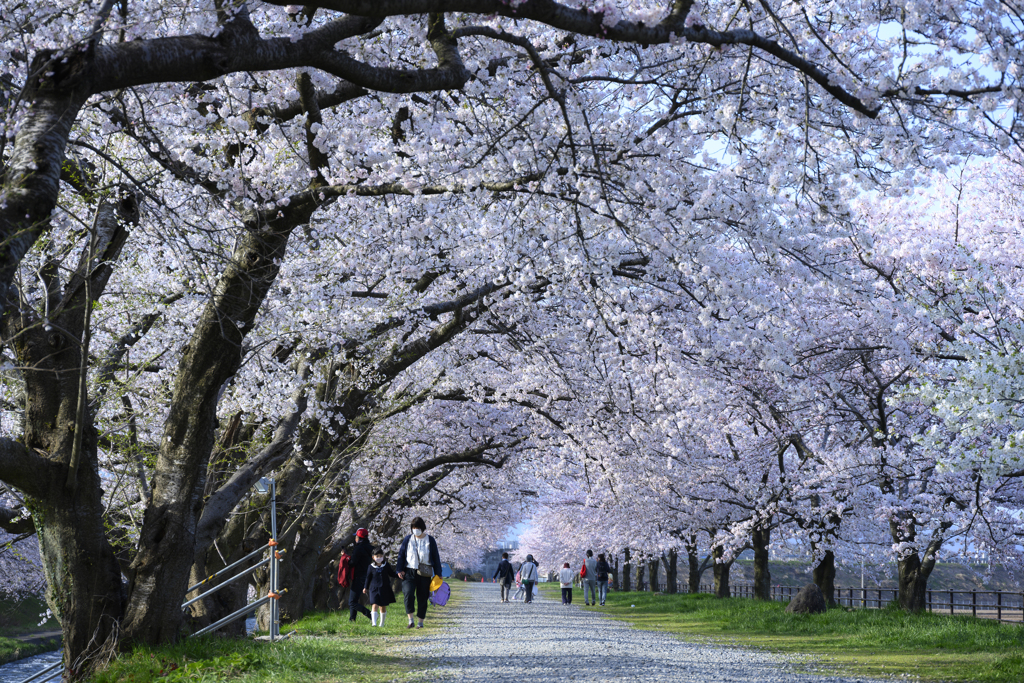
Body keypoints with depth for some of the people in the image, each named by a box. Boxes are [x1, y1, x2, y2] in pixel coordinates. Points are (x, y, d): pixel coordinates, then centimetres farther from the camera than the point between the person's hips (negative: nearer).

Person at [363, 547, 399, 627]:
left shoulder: (386, 566, 3)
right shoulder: (371, 567, 0)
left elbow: (392, 574, 11)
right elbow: (368, 578, 9)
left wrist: (398, 574, -8)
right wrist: (366, 588, 12)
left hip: (385, 589, 2)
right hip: (374, 589, -2)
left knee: (383, 606, 9)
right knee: (375, 605, -16)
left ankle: (381, 623, 24)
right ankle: (374, 622, -22)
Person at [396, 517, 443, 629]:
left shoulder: (430, 541, 4)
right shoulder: (407, 539, 6)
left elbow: (436, 558, 8)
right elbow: (401, 555, 10)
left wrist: (438, 575, 5)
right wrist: (400, 570, -1)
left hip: (424, 574, 0)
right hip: (409, 572, 0)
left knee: (422, 598, 4)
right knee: (408, 594, -20)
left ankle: (421, 622, 16)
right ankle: (410, 620, -13)